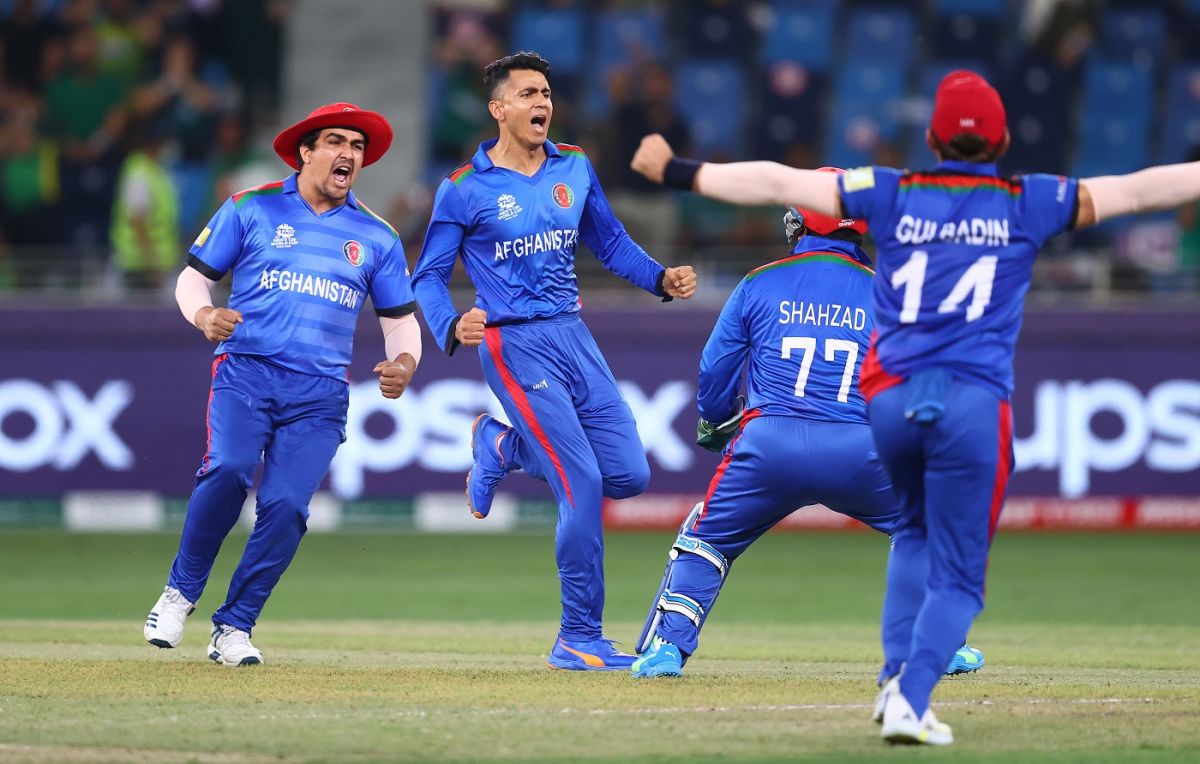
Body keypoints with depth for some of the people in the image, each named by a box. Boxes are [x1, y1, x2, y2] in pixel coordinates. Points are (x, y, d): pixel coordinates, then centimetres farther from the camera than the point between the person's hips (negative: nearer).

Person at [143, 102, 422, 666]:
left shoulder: (376, 237, 13)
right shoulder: (252, 209, 7)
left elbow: (399, 319, 17)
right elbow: (193, 278, 9)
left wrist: (404, 362, -6)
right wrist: (205, 316, -14)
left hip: (320, 393, 2)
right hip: (245, 371, -2)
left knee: (286, 504, -14)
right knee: (229, 470, -27)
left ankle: (234, 627, 3)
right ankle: (181, 592, -5)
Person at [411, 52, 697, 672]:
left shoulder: (574, 169, 9)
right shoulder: (465, 189, -5)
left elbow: (610, 243, 18)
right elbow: (429, 277, -2)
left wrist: (661, 278, 0)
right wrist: (453, 327, -22)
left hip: (574, 339, 6)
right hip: (515, 346, -6)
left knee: (628, 474, 1)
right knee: (583, 485, -13)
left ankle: (502, 445, 25)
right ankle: (579, 640, -3)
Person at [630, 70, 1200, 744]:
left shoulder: (893, 196, 9)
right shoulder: (1027, 205, 5)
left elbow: (775, 183, 10)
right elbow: (1140, 190, 6)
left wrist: (680, 172, 17)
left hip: (891, 401, 3)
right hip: (974, 403, -3)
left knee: (916, 530, 28)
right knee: (958, 577, 4)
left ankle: (899, 678, 13)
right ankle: (911, 699, -16)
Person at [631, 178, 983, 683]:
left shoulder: (759, 285, 12)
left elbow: (715, 369, 18)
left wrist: (713, 424, 36)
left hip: (768, 446, 0)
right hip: (860, 450, 0)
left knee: (705, 541, 19)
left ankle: (668, 646, 5)